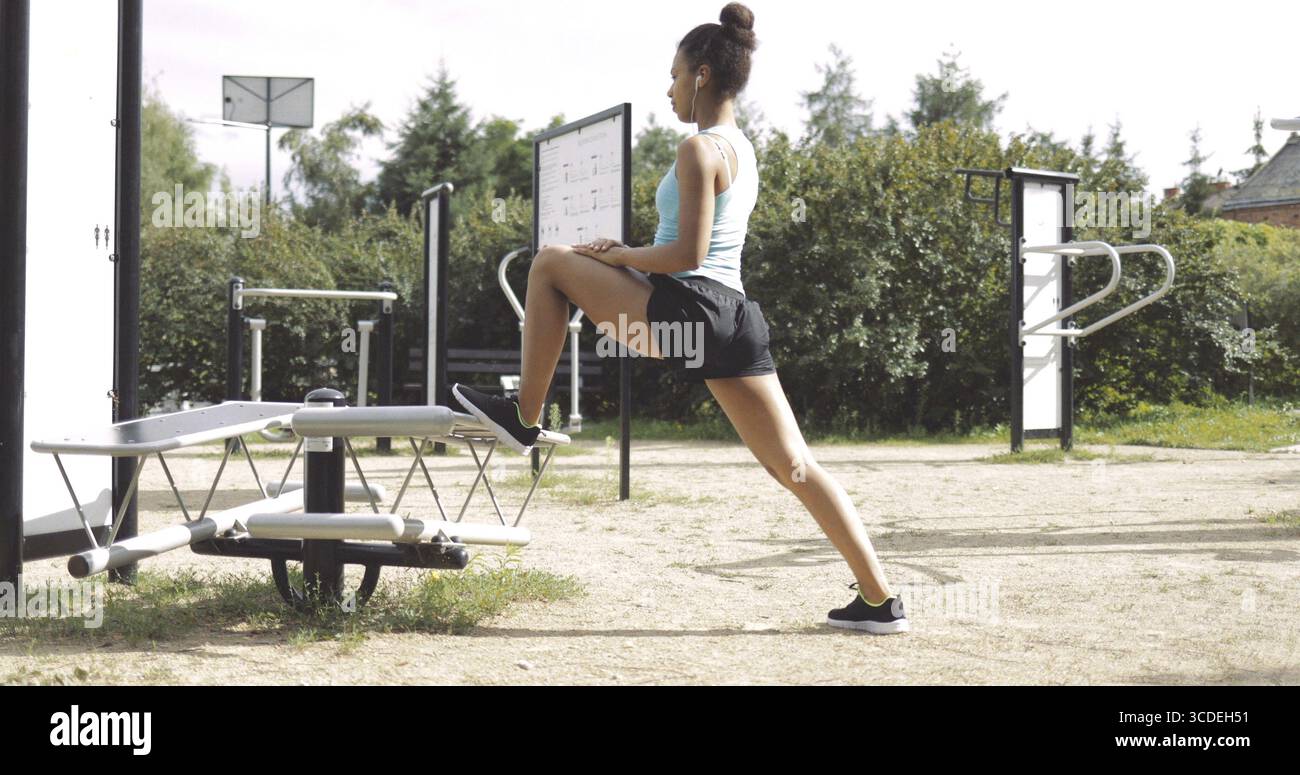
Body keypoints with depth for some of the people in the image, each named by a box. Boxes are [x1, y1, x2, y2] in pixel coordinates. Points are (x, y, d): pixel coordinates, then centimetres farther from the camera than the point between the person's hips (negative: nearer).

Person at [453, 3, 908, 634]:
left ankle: (524, 416, 10)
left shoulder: (699, 149, -8)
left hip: (689, 304, -9)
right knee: (794, 467, 6)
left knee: (551, 263, 7)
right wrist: (627, 256, 20)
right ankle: (880, 601, 3)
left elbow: (687, 256, -16)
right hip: (734, 315, 9)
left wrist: (617, 256, -1)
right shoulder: (742, 150, 20)